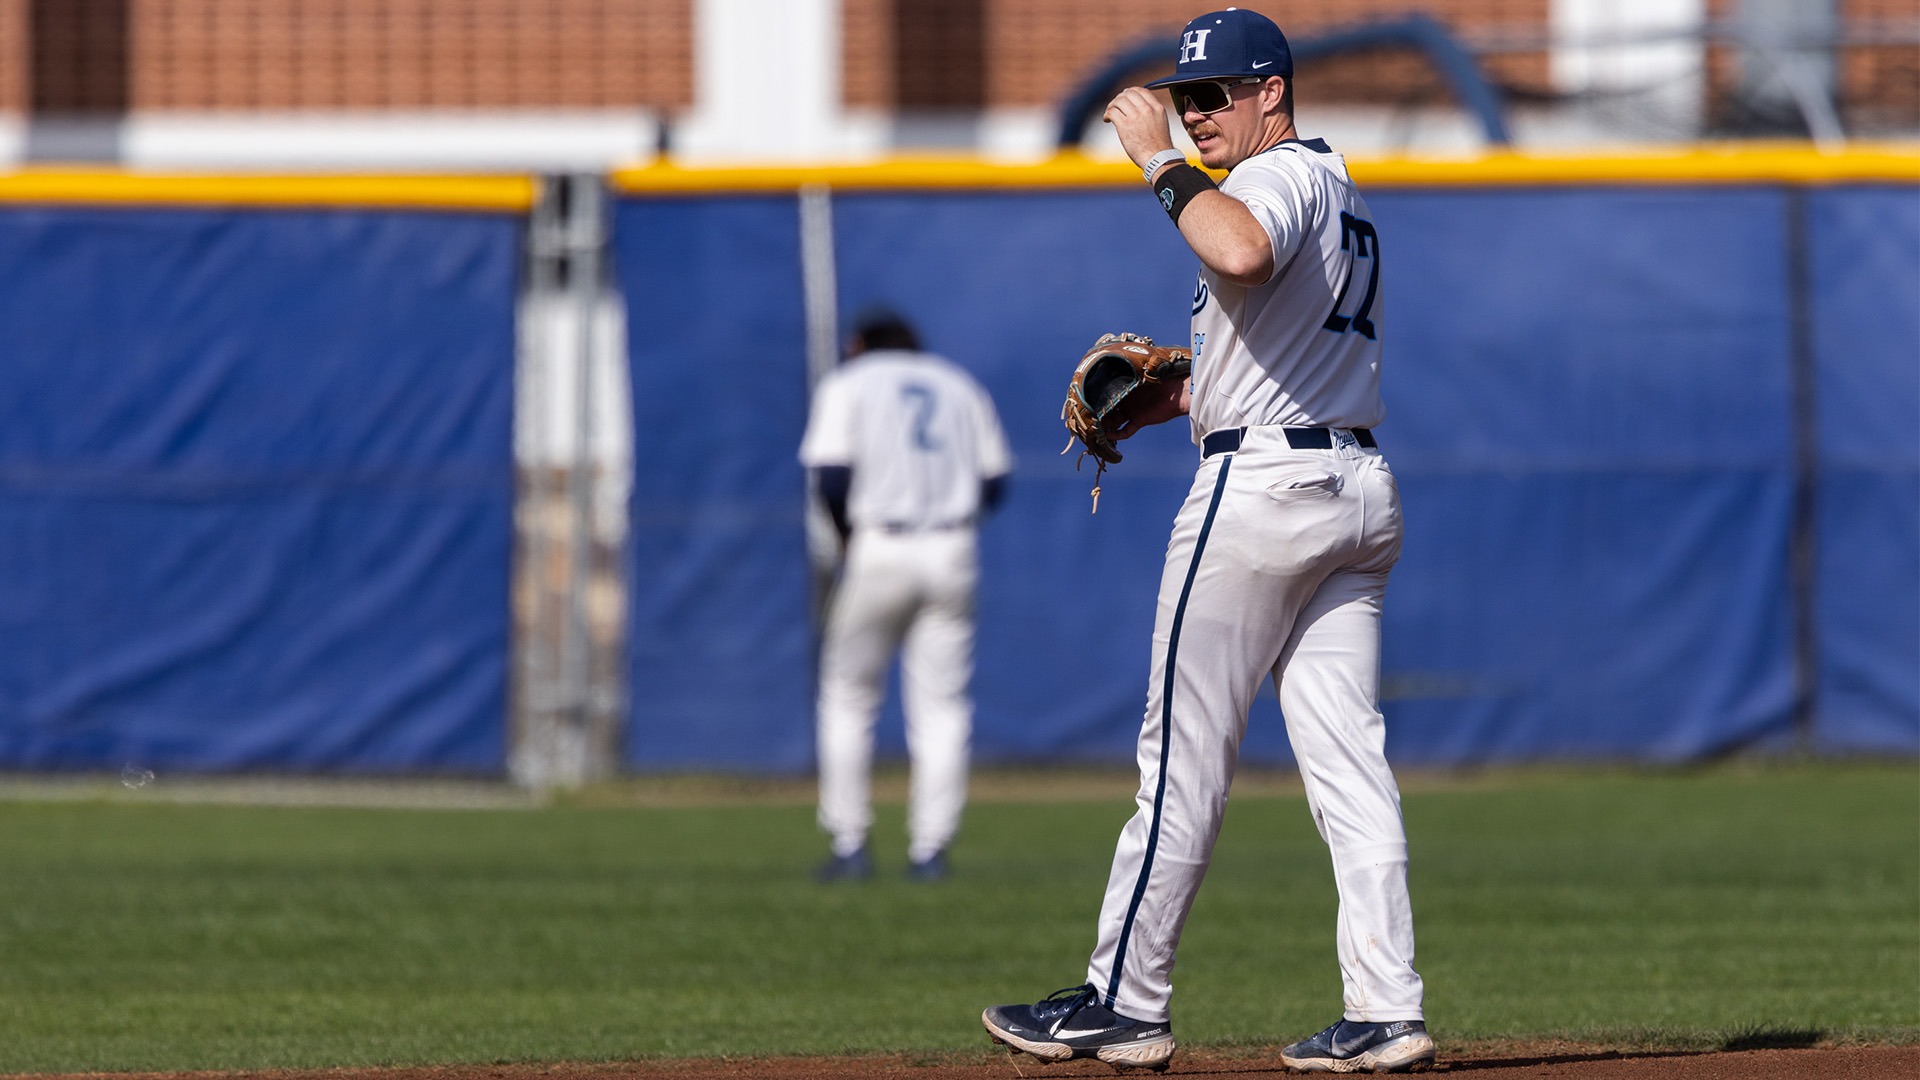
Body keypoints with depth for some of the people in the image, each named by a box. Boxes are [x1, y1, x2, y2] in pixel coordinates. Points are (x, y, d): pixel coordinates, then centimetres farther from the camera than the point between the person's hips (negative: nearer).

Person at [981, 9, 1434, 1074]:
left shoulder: (1278, 177, -10)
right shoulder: (1341, 193, 22)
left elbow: (1242, 251, -35)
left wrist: (1161, 161, -24)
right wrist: (1182, 397, 22)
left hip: (1260, 485, -10)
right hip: (1359, 490, 10)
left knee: (1183, 753, -3)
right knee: (1348, 758, 3)